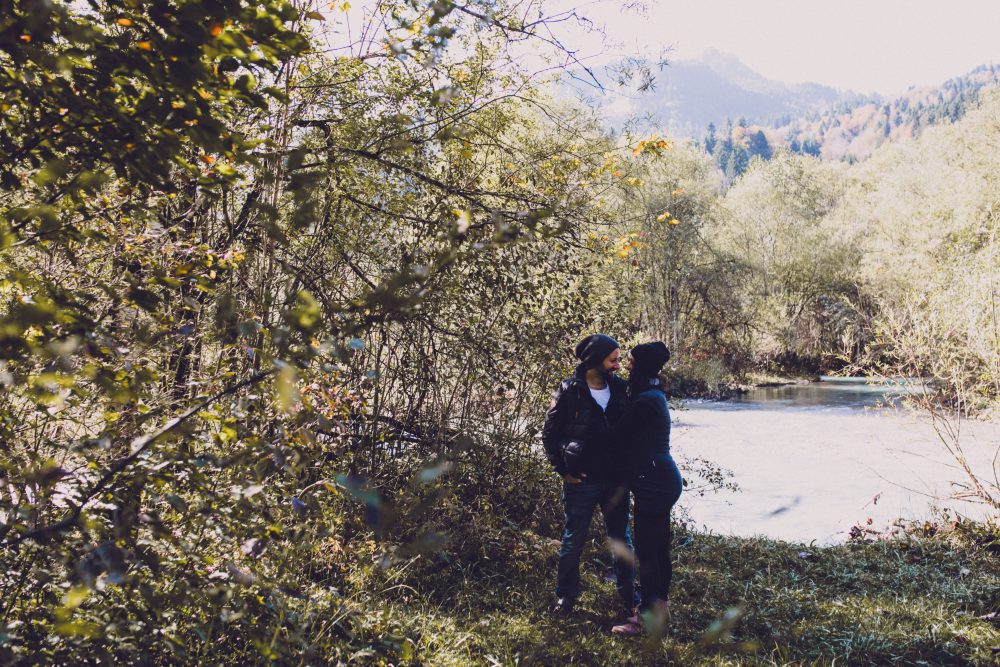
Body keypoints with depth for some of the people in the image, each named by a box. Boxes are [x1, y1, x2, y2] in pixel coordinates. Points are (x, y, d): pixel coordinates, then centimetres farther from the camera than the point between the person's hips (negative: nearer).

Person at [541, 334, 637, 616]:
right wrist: (563, 470, -8)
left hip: (616, 479, 4)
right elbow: (549, 434, -6)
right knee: (573, 541, 9)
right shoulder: (569, 391, -11)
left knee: (622, 538, 14)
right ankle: (566, 595, 24)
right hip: (581, 480, -4)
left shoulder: (619, 389, 2)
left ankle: (628, 592, 29)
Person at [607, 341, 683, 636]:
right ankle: (660, 606, 27)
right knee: (658, 547, 17)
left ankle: (648, 617, 4)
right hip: (662, 481, 10)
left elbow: (615, 435, -14)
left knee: (646, 550, -3)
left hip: (654, 484, -10)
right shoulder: (654, 396, 12)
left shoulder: (646, 402, -20)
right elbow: (625, 432, 16)